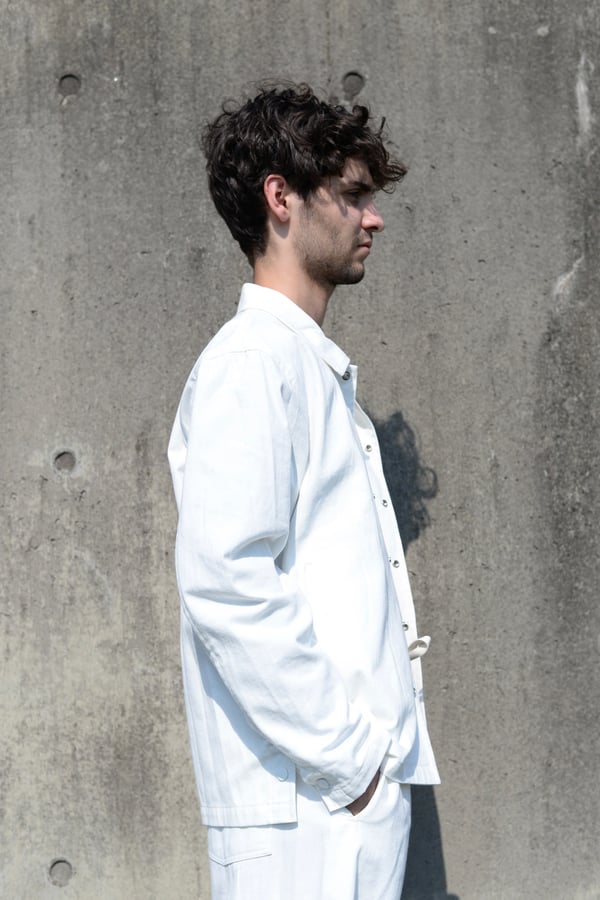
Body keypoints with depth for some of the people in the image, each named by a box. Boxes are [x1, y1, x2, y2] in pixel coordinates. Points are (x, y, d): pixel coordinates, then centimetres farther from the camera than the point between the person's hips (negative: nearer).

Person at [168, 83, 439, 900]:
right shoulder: (252, 364, -11)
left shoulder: (317, 369, 19)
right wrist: (343, 755, -18)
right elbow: (226, 583, -21)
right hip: (307, 801, -9)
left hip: (363, 781, 9)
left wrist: (375, 748, 13)